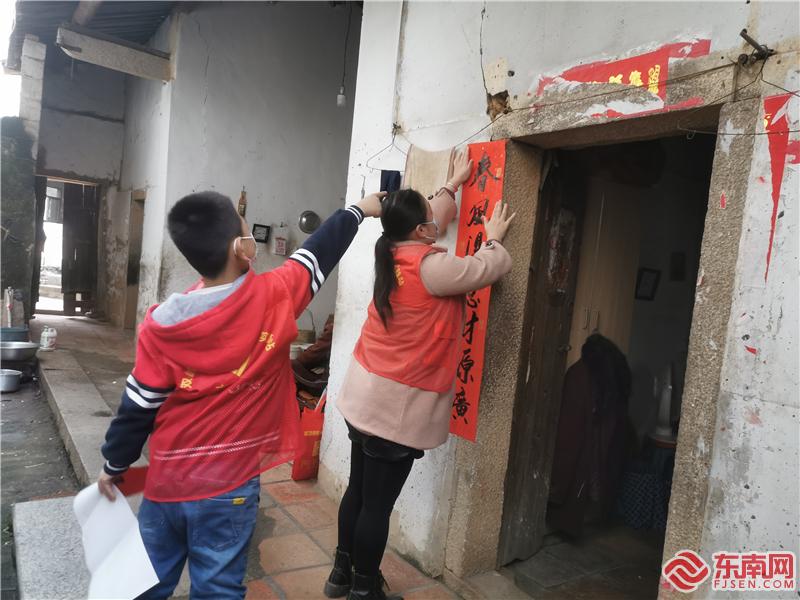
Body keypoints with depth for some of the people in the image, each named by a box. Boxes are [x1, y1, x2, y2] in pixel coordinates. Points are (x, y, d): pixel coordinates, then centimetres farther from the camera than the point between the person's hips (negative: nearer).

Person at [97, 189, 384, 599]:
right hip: (228, 486, -2)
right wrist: (359, 210, 18)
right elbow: (318, 252, 1)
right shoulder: (275, 297, -16)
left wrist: (114, 465, 13)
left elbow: (137, 407, -4)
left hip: (167, 481, 2)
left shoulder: (161, 323, -12)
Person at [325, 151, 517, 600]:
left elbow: (432, 221, 24)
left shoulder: (396, 254, 4)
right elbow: (493, 267, -8)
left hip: (365, 396, 9)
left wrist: (454, 183, 35)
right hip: (398, 406, -9)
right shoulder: (431, 267, -19)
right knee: (378, 504, 7)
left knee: (358, 491, 20)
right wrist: (495, 237, 13)